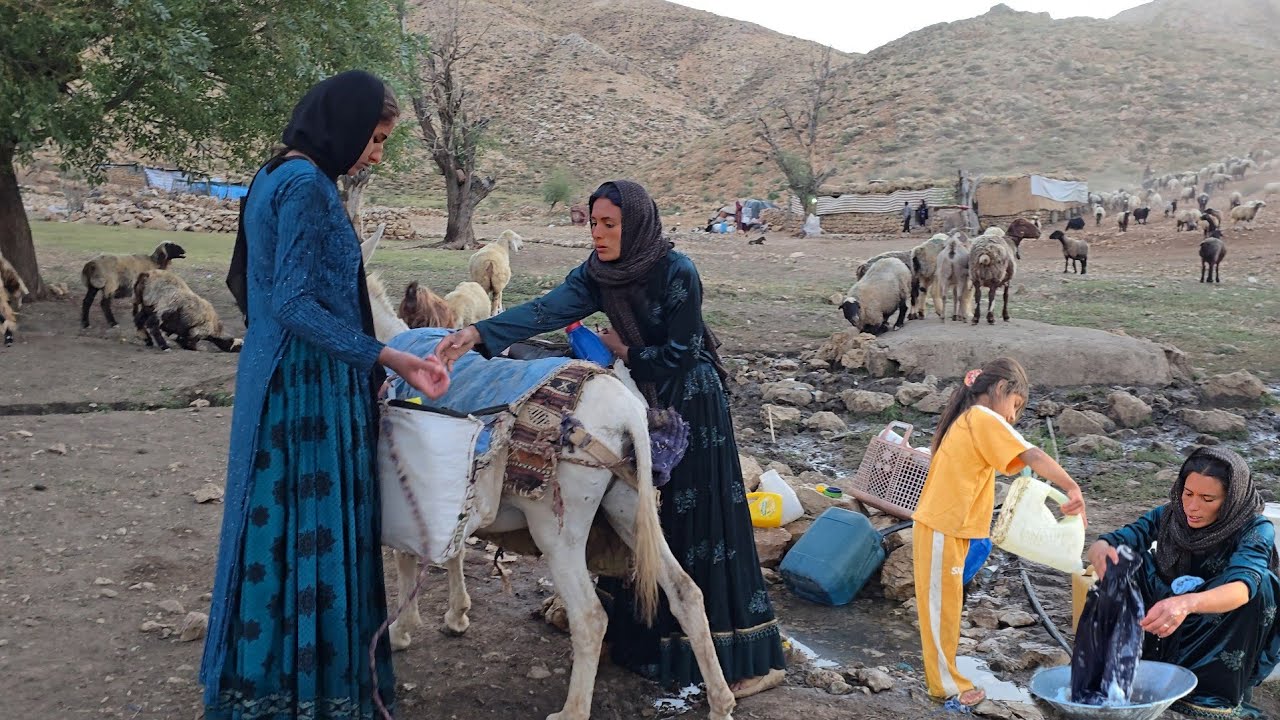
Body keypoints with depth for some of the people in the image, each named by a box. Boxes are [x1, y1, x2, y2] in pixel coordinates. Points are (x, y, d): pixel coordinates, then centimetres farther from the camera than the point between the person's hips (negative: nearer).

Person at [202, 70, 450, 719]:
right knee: (313, 531, -1)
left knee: (283, 527, 17)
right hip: (310, 388, -10)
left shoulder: (277, 176, 14)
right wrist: (391, 360, -26)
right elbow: (296, 305, -22)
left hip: (279, 377, 10)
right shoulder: (307, 186, -16)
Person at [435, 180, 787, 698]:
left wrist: (625, 352, -8)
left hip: (693, 403, -7)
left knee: (700, 520, -6)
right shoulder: (598, 274, -4)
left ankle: (752, 657, 3)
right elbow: (545, 311, -17)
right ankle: (636, 631, 31)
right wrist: (478, 333, -30)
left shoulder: (677, 273, -21)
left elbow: (681, 353, -19)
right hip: (643, 398, 7)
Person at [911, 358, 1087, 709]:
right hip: (943, 532, -9)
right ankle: (947, 685, 14)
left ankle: (942, 676, 28)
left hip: (941, 528, 9)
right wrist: (1072, 488, -25)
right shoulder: (985, 419, -14)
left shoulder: (965, 420, 16)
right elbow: (1034, 458, -23)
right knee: (942, 608, 3)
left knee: (944, 606, 17)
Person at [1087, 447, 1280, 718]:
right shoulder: (1168, 515, -9)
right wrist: (1101, 552, -46)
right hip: (1168, 639, 2)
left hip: (1224, 646, -2)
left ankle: (1219, 691, -21)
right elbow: (1104, 545, -19)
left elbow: (1243, 586, -39)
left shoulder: (1256, 530, -19)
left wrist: (1187, 603, -60)